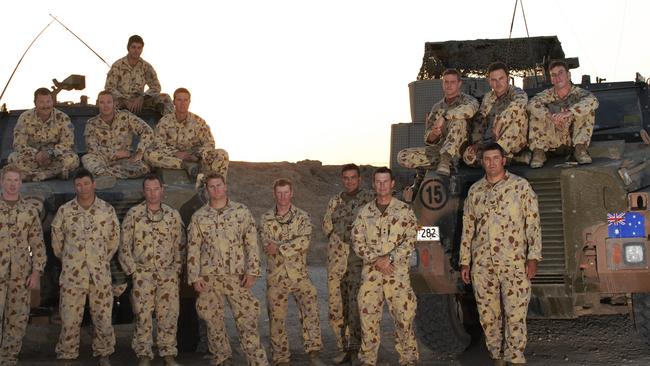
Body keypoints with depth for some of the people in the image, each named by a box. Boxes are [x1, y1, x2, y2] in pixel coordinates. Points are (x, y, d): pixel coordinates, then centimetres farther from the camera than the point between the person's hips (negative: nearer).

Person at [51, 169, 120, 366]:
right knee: (70, 319, 3)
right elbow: (56, 239, 10)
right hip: (72, 274, 0)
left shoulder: (107, 210, -1)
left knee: (103, 318, 7)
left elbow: (114, 238, 11)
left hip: (101, 274, 1)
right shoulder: (64, 211, -2)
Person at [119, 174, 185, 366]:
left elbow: (179, 245, 9)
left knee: (169, 315, 2)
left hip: (168, 275, 1)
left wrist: (176, 269, 4)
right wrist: (132, 270, -2)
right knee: (143, 315, 1)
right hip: (142, 274, -1)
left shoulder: (173, 215, 5)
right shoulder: (133, 214, -1)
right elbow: (125, 245, 1)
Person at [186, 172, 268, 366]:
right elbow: (193, 249, 5)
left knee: (247, 319, -5)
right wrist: (194, 277, -1)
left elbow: (252, 243, 1)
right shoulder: (198, 217, 5)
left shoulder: (241, 211, 2)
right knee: (213, 320, 7)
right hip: (209, 277, 2)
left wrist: (252, 271, -7)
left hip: (237, 276, -1)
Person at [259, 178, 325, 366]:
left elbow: (304, 241, -16)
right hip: (275, 276, 1)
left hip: (299, 274, -1)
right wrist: (293, 246, -15)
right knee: (277, 317, 5)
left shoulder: (302, 217, 1)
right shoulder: (266, 219, 5)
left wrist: (279, 248, -18)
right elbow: (267, 245, -9)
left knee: (310, 306, -19)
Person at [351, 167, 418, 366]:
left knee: (404, 314, -2)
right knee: (368, 313, 4)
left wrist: (390, 258, -14)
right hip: (370, 272, 2)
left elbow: (410, 241, -4)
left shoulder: (404, 210, 2)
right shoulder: (365, 212, 8)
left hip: (398, 271, -2)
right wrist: (375, 259, -10)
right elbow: (357, 241, 4)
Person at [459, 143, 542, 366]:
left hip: (514, 263, -3)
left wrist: (533, 257, -9)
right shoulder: (475, 191, 12)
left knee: (515, 314, -7)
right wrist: (465, 262, 11)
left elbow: (533, 223, -2)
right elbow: (467, 228, 15)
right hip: (482, 264, 4)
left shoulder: (521, 186, 1)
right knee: (488, 315, 6)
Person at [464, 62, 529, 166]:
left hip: (515, 141, -3)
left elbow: (519, 104, -27)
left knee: (518, 111, -30)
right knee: (468, 156, -26)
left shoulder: (516, 92, -2)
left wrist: (500, 123, -35)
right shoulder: (488, 97, 16)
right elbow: (479, 120, 11)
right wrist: (477, 142, -6)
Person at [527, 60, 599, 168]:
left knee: (587, 109, -22)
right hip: (553, 138, 1)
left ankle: (580, 148, -22)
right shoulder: (548, 94, -4)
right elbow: (532, 103, -25)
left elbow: (593, 101, -32)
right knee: (536, 112, -20)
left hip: (573, 135, -1)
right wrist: (550, 116, -42)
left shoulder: (577, 92, -9)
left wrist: (568, 112, -46)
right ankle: (538, 151, -21)